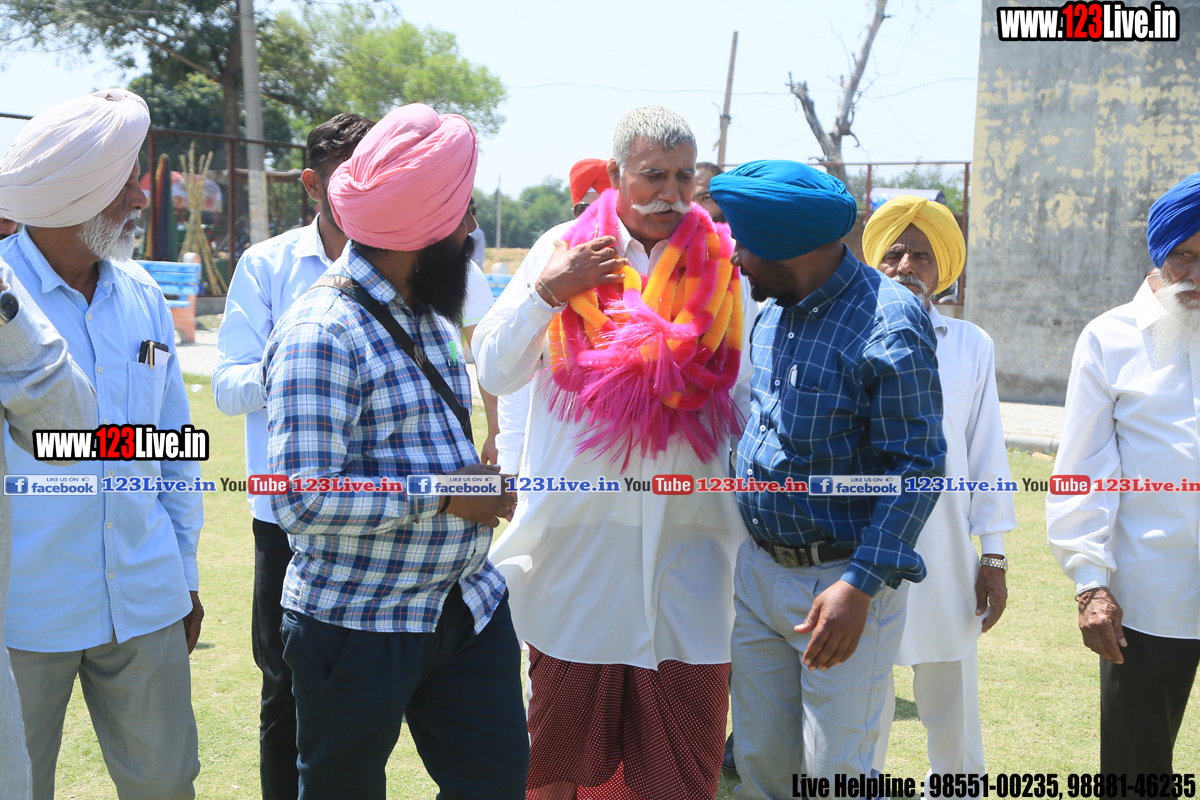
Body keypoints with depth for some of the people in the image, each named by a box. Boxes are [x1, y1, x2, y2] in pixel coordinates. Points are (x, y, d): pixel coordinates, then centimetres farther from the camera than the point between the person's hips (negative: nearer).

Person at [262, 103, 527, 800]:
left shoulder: (429, 312, 10)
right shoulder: (321, 334, -20)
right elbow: (304, 501, -26)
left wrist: (480, 477, 9)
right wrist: (443, 493, -21)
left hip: (469, 605, 8)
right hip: (359, 627, -8)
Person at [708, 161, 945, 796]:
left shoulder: (888, 322, -17)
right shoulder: (770, 313, 8)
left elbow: (917, 464, -19)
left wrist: (860, 586, -25)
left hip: (843, 582, -7)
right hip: (758, 572, 7)